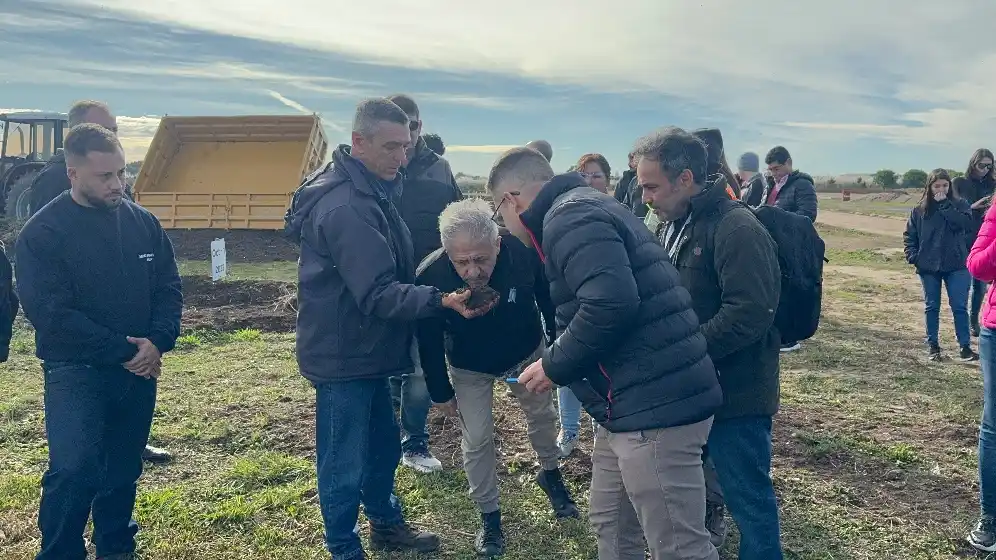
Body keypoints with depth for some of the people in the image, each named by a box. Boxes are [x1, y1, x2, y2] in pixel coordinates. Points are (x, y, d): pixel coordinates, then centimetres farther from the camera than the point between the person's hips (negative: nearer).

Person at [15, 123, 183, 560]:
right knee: (74, 470, -14)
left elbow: (168, 289, 5)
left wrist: (157, 342, -12)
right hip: (75, 373, -4)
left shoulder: (143, 222, 2)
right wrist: (123, 350, -18)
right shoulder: (41, 233, -10)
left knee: (123, 470, 14)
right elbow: (50, 312, -15)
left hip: (139, 371, 4)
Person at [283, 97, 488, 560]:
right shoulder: (345, 207, -27)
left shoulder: (368, 191, 8)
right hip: (344, 355, -10)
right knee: (344, 462, 5)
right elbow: (378, 293, -30)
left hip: (364, 349, 10)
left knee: (383, 443, 23)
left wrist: (436, 296, 12)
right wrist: (442, 301, -39)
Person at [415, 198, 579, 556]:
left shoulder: (524, 252, -35)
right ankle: (489, 517, 23)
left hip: (527, 353, 1)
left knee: (542, 415, 19)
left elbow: (549, 302, -13)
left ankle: (550, 474, 49)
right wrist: (441, 392, -7)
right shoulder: (430, 276, -35)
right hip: (470, 368, -1)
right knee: (477, 440, 0)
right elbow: (429, 341, -17)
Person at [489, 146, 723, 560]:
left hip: (656, 405, -11)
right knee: (611, 526, 22)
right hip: (635, 402, 11)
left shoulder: (569, 218, -13)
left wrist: (555, 366, -13)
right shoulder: (586, 209, 20)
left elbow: (611, 305, -27)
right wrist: (561, 364, 22)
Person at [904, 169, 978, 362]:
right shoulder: (919, 210, 2)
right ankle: (933, 346, 20)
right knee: (931, 307, 10)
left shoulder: (960, 204, 0)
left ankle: (965, 347, 7)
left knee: (960, 307, 0)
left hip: (956, 265, -1)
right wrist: (913, 257, -4)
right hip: (928, 267, 1)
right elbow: (909, 235, 8)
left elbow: (966, 224, -19)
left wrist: (945, 206, -18)